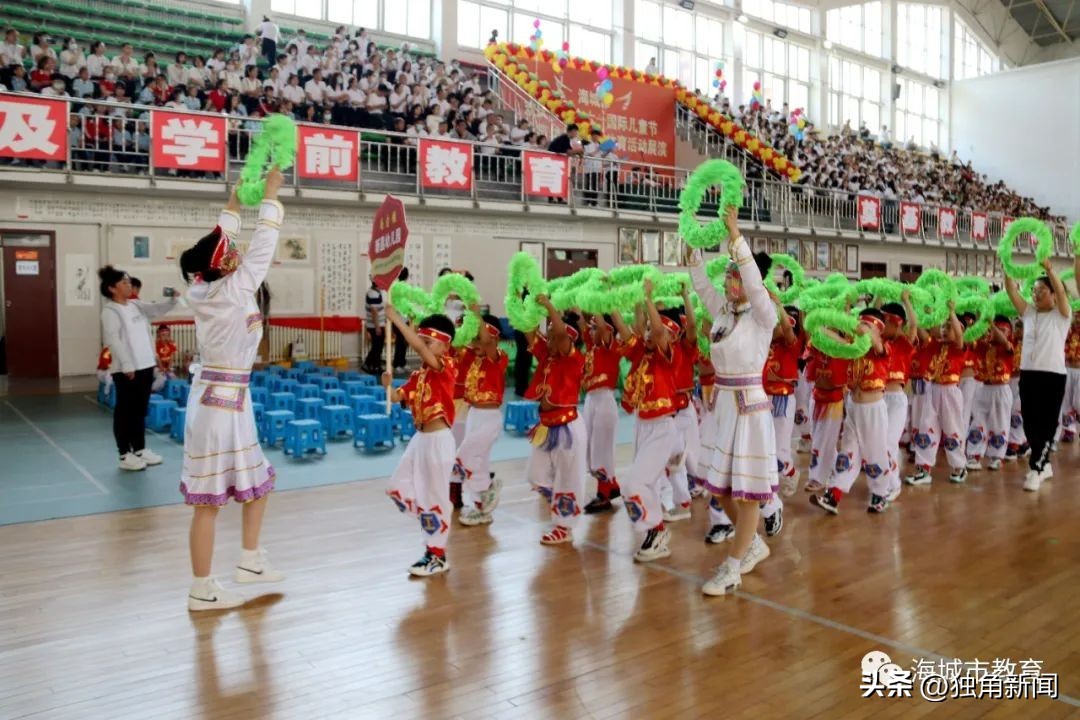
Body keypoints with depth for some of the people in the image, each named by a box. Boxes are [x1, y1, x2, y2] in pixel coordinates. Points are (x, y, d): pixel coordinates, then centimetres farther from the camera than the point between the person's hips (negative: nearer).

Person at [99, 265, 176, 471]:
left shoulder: (136, 306, 13)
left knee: (140, 409, 15)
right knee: (125, 411, 1)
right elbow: (113, 341, -15)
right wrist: (127, 365, -20)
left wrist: (173, 299, -8)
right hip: (126, 369, -8)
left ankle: (140, 449, 26)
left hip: (145, 365, 8)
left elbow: (157, 309, 13)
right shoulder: (110, 311, -10)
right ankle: (125, 455, 7)